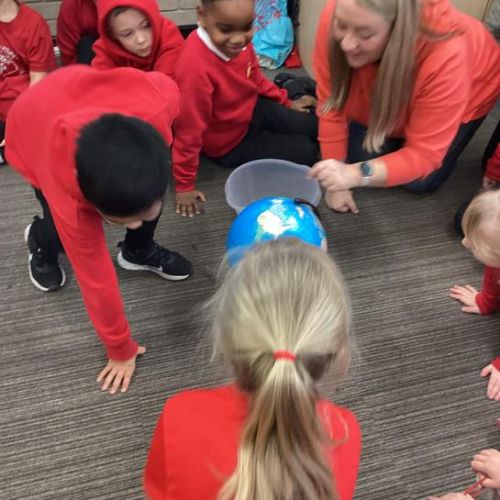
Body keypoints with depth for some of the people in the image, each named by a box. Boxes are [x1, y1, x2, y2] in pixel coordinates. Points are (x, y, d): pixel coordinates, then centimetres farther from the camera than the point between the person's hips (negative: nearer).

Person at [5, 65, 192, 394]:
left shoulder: (161, 99, -41)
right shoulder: (69, 197, -43)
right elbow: (96, 278, -30)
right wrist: (121, 350, -15)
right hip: (30, 131, -3)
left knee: (148, 189, -10)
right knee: (70, 236, -6)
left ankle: (139, 251, 18)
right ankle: (41, 242, 28)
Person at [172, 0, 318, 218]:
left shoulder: (239, 40, -18)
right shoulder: (196, 67, -41)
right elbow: (189, 129, -32)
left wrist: (286, 103, 16)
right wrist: (185, 185, -23)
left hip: (251, 108, 6)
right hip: (229, 142, -6)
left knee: (313, 126, 10)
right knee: (306, 151, -3)